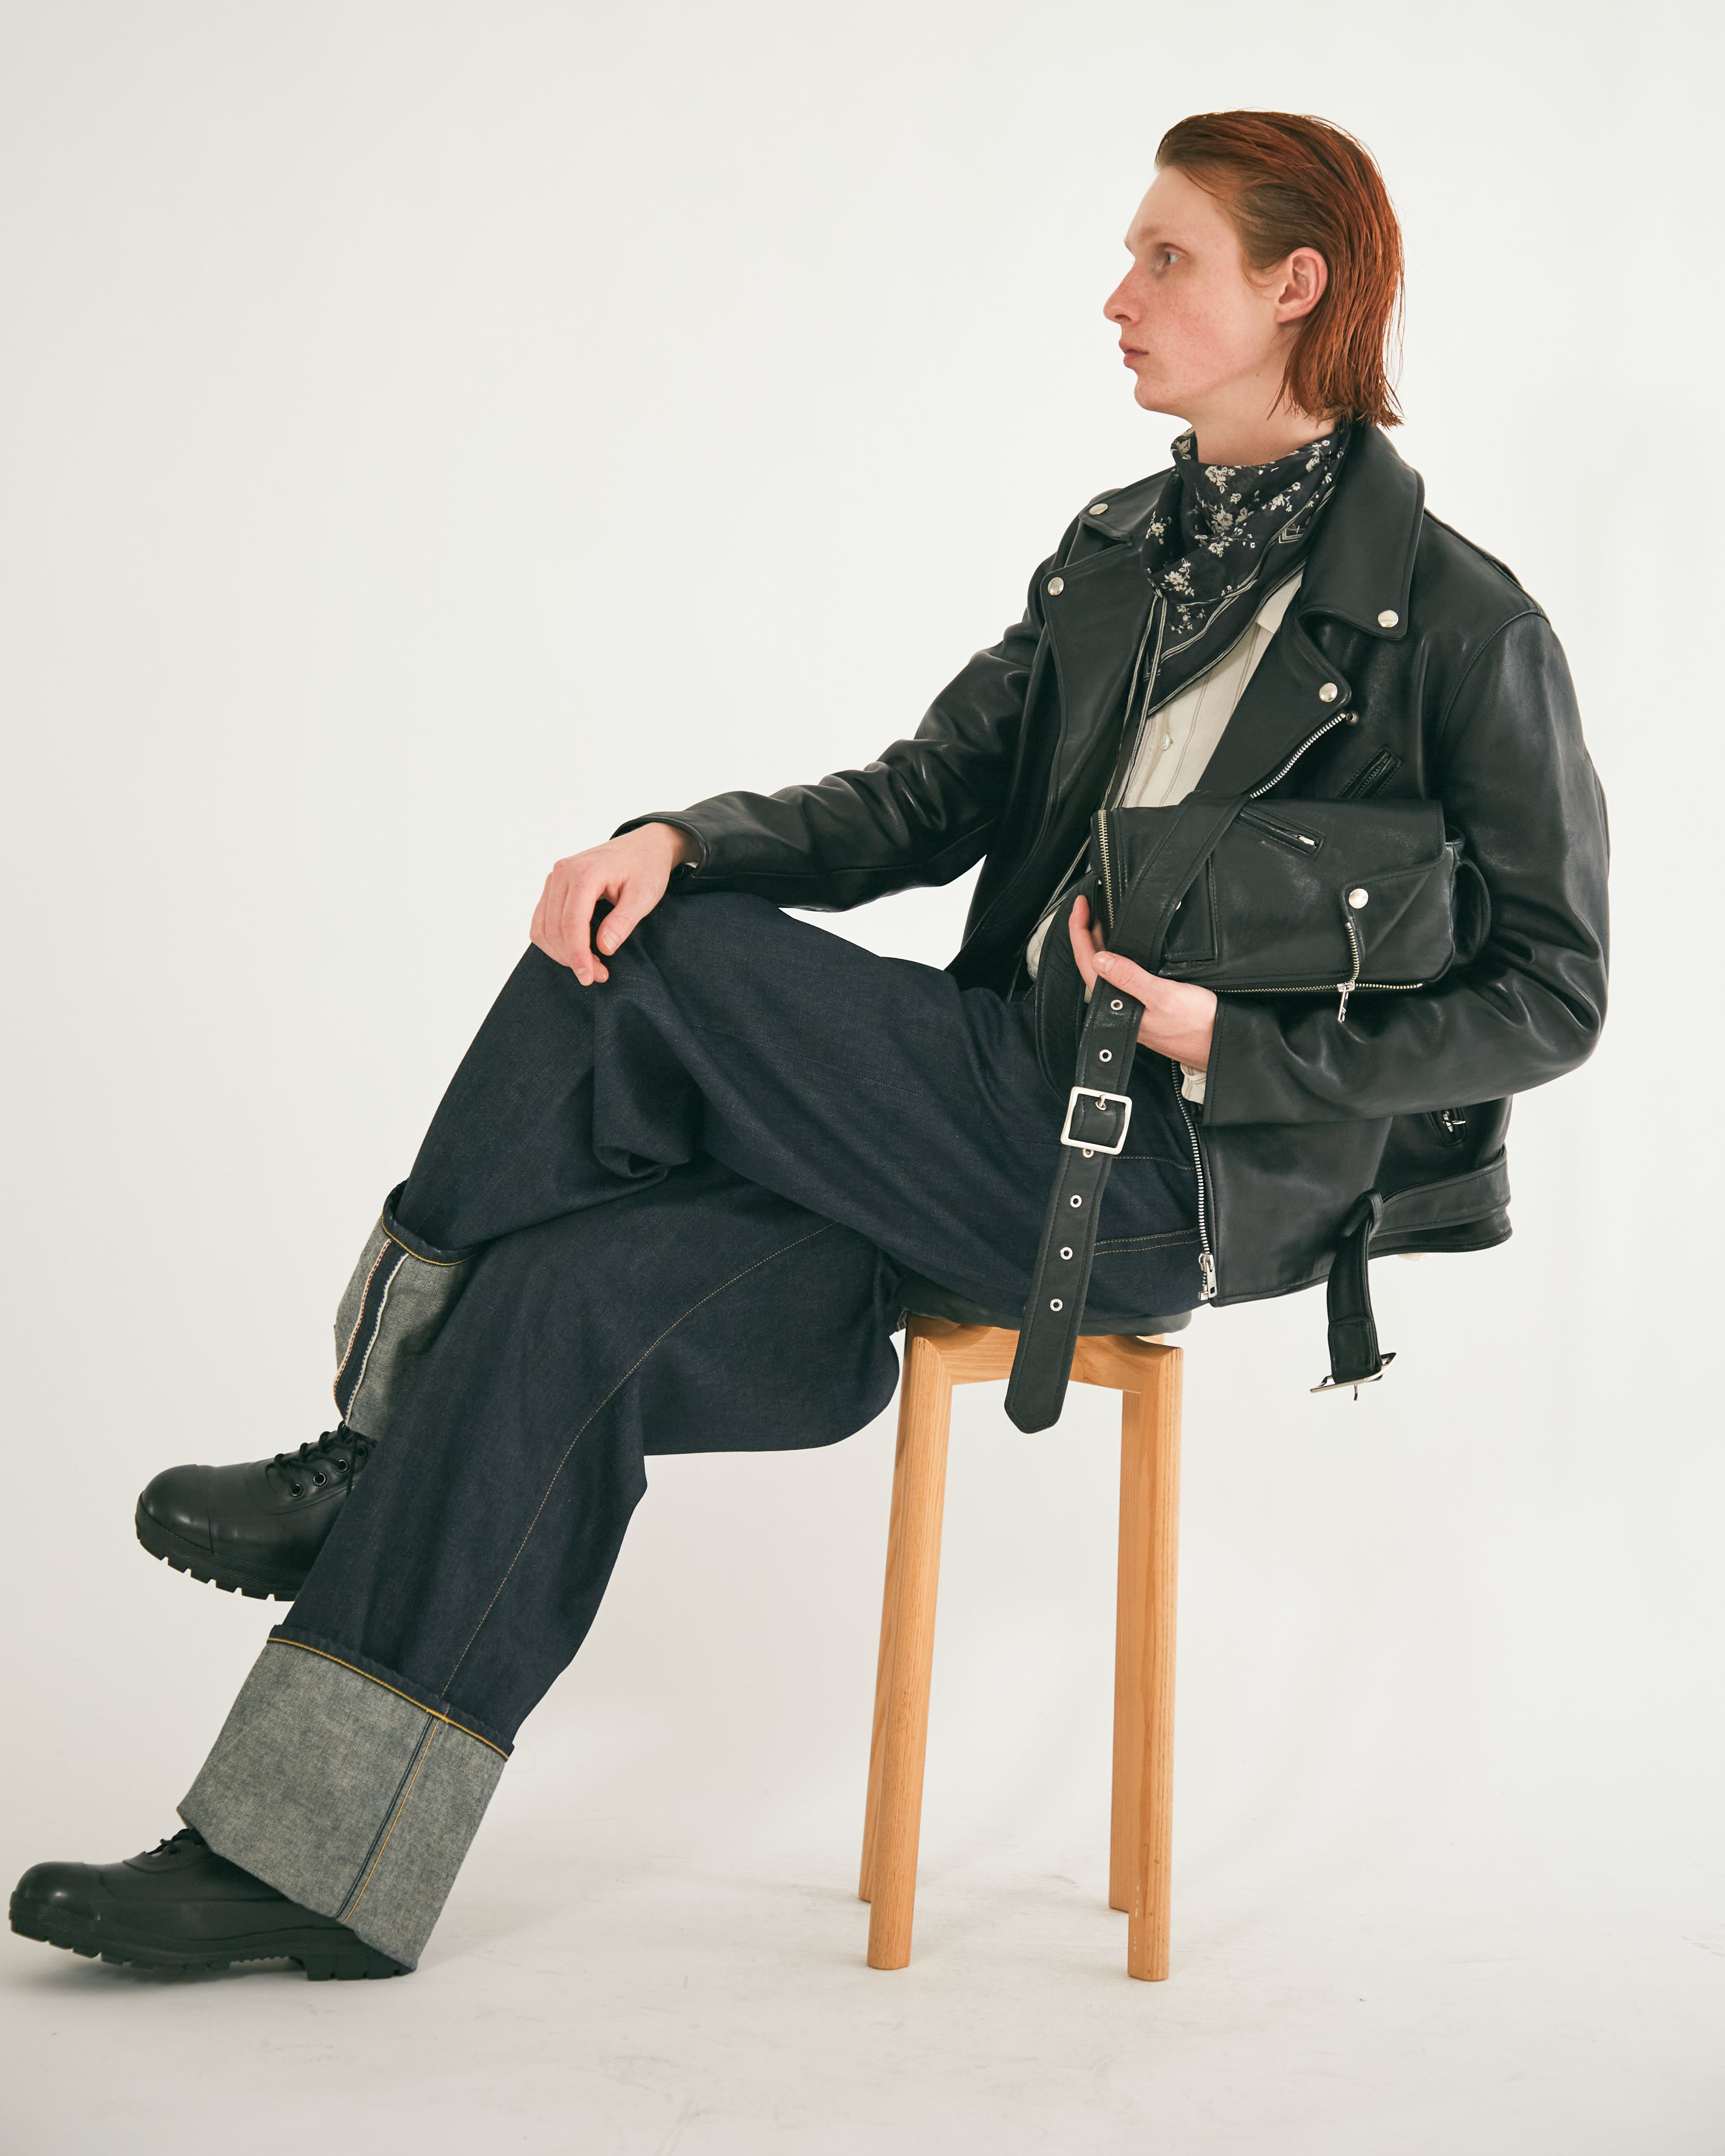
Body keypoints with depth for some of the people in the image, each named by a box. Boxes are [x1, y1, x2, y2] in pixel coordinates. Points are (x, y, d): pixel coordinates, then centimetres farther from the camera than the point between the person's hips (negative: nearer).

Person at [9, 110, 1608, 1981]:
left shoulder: (1458, 625, -5)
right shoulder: (1119, 555, 16)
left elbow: (1553, 995, -4)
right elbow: (922, 800, 13)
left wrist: (1234, 1040, -15)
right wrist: (679, 843, -7)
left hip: (1189, 1179, -6)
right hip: (1014, 1121, 6)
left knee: (662, 967, -20)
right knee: (575, 1288, -18)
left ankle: (381, 1457, -2)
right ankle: (314, 1858, -11)